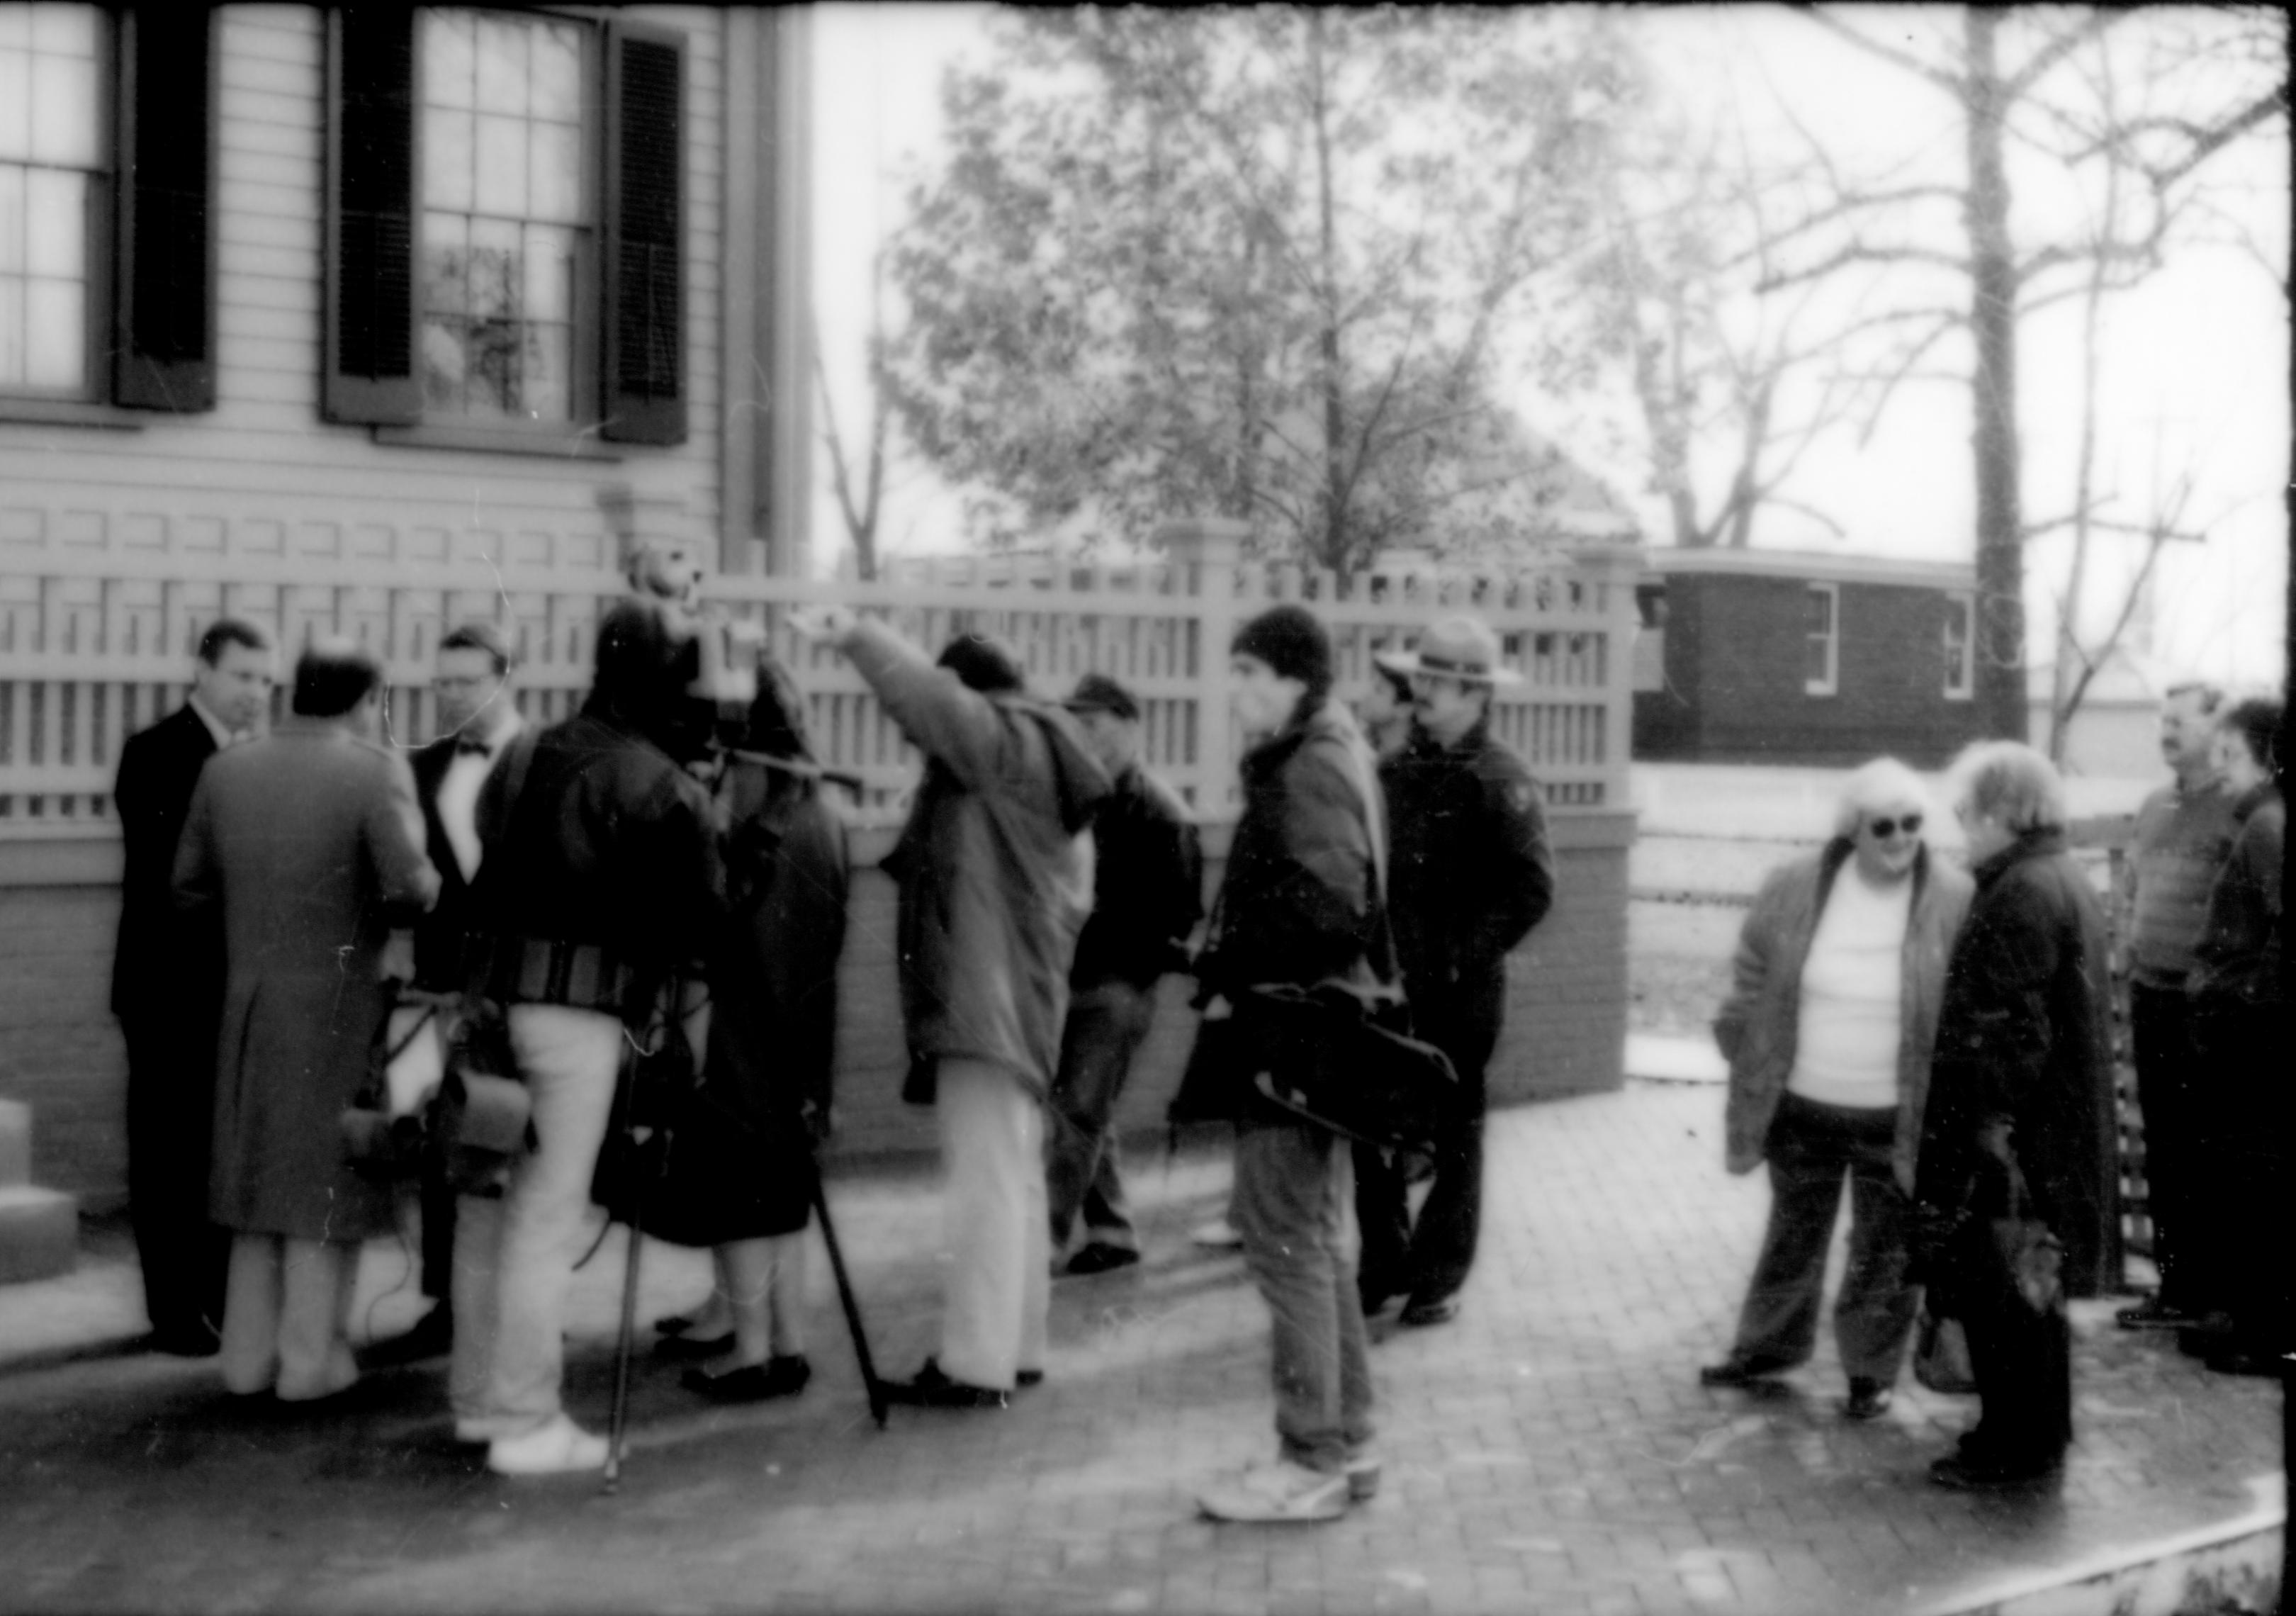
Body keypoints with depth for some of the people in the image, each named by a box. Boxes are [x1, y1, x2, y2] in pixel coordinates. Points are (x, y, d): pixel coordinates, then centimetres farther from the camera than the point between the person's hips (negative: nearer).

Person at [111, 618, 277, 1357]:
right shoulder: (154, 754, -8)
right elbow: (165, 871, -18)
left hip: (240, 989, 6)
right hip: (172, 990, -6)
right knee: (170, 1153, 2)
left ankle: (224, 1301, 20)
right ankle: (174, 1314, 8)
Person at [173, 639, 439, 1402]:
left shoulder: (226, 769, 3)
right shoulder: (376, 771, -12)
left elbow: (191, 889, 6)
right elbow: (412, 888, -21)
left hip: (249, 1000, 5)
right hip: (343, 1005, -5)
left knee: (261, 1171, 17)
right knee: (329, 1182, 6)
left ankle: (249, 1353, 21)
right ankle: (311, 1358, 9)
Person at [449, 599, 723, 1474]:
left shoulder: (522, 759, 11)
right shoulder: (664, 789, -8)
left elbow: (489, 867, 11)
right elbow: (696, 911, -5)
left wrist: (487, 976, 14)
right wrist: (657, 990, 10)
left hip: (493, 996, 7)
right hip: (582, 1008, -6)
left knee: (487, 1200, 14)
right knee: (548, 1214, -1)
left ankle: (477, 1396, 26)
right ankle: (526, 1422, 5)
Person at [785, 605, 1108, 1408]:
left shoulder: (1005, 738, -7)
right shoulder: (1034, 757, 20)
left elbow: (932, 700, -26)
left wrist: (856, 636, -23)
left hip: (985, 998, -11)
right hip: (1015, 995, 11)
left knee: (987, 1178, -11)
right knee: (1013, 1175, 14)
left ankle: (977, 1362, -11)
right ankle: (1016, 1345, 22)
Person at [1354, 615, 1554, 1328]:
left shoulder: (1501, 779, -10)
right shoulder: (1398, 766, 10)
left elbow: (1531, 889, -15)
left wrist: (1462, 956, -17)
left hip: (1459, 990, -6)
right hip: (1388, 980, 6)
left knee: (1452, 1132, 7)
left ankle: (1438, 1279, 18)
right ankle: (1385, 1264, 25)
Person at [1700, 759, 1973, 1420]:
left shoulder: (1956, 903, -13)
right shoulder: (1793, 891, -7)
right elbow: (1752, 986, 4)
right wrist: (1750, 1068, 4)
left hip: (1895, 1119, -2)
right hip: (1802, 1106, 2)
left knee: (1883, 1250, 12)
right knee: (1794, 1230, 21)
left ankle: (1871, 1371, 30)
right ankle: (1768, 1344, 39)